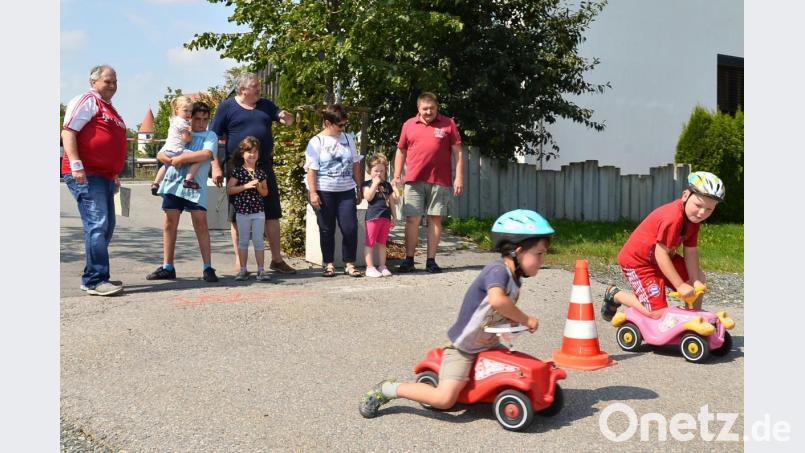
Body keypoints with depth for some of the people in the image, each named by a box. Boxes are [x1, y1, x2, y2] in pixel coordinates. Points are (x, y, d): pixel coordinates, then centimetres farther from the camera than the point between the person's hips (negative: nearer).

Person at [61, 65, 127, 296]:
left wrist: (115, 173, 28)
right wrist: (76, 165, -22)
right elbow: (68, 132, -13)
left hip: (105, 176, 10)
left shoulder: (110, 109, 24)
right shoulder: (87, 100, -4)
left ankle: (94, 277, 20)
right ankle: (95, 280, -14)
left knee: (106, 227, 12)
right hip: (85, 174, -10)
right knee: (97, 225, -16)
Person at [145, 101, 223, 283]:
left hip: (195, 185, -4)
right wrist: (170, 160, -5)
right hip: (173, 182, 4)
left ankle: (207, 268, -3)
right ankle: (167, 267, 11)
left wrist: (181, 158, -10)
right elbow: (160, 154, 17)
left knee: (200, 223, -7)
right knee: (170, 223, 5)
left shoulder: (210, 136, 7)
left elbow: (206, 154, -13)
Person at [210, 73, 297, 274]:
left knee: (272, 214, 7)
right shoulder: (227, 107, 0)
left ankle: (277, 260, 16)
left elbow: (289, 120, 12)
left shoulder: (265, 105, 14)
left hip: (264, 167, 4)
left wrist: (285, 116, -14)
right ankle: (239, 262, 12)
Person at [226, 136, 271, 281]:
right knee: (243, 241, 8)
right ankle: (243, 270, 15)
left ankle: (261, 270, 7)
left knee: (258, 241, 3)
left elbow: (265, 193, 12)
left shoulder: (260, 172, 5)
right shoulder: (237, 171, -2)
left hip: (258, 212, 2)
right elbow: (229, 189, -7)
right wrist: (245, 186, -16)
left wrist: (259, 187, -10)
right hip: (242, 211, -2)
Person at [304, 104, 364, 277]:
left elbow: (356, 165, 14)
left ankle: (349, 264, 7)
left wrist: (359, 188, 12)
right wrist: (313, 193, -13)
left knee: (350, 228, -3)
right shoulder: (316, 142, -2)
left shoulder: (348, 138, 10)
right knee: (326, 229, 5)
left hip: (346, 191, 3)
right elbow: (311, 169, -6)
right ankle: (328, 264, 16)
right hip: (324, 192, -3)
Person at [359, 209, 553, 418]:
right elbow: (496, 299, -44)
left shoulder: (515, 277, 5)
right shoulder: (499, 270, -24)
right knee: (444, 399, -19)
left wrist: (517, 321, -10)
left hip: (489, 345, 9)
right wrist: (525, 319, -32)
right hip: (463, 347, -9)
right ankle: (386, 389, 2)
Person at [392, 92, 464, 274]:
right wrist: (397, 175, 8)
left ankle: (431, 261, 10)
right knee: (412, 219, 0)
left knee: (435, 219, 3)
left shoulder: (448, 124, 5)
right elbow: (401, 151, 16)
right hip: (414, 180, 1)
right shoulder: (409, 125, 10)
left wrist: (459, 177, -3)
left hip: (439, 181, -1)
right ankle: (409, 260, 8)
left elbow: (458, 152, 4)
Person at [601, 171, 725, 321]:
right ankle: (615, 295, 6)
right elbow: (661, 254, -31)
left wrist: (695, 281, -13)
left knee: (699, 277, 11)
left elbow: (690, 252, -3)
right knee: (657, 312, -13)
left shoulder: (693, 217, -3)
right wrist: (680, 285, -28)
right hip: (637, 260, -10)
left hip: (662, 258, 10)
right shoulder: (673, 217, -31)